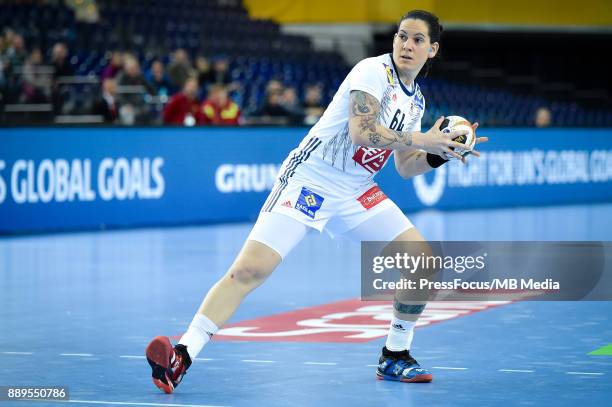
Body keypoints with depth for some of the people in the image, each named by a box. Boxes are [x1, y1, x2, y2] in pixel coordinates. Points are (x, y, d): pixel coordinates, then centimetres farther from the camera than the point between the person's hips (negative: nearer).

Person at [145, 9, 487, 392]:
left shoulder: (416, 99, 12)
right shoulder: (373, 71, -12)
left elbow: (406, 167, 17)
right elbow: (362, 131, -26)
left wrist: (441, 153, 1)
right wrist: (421, 140, -21)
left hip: (356, 192, 8)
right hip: (308, 180, -8)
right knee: (249, 269, -20)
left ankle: (394, 357, 15)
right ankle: (181, 358, -21)